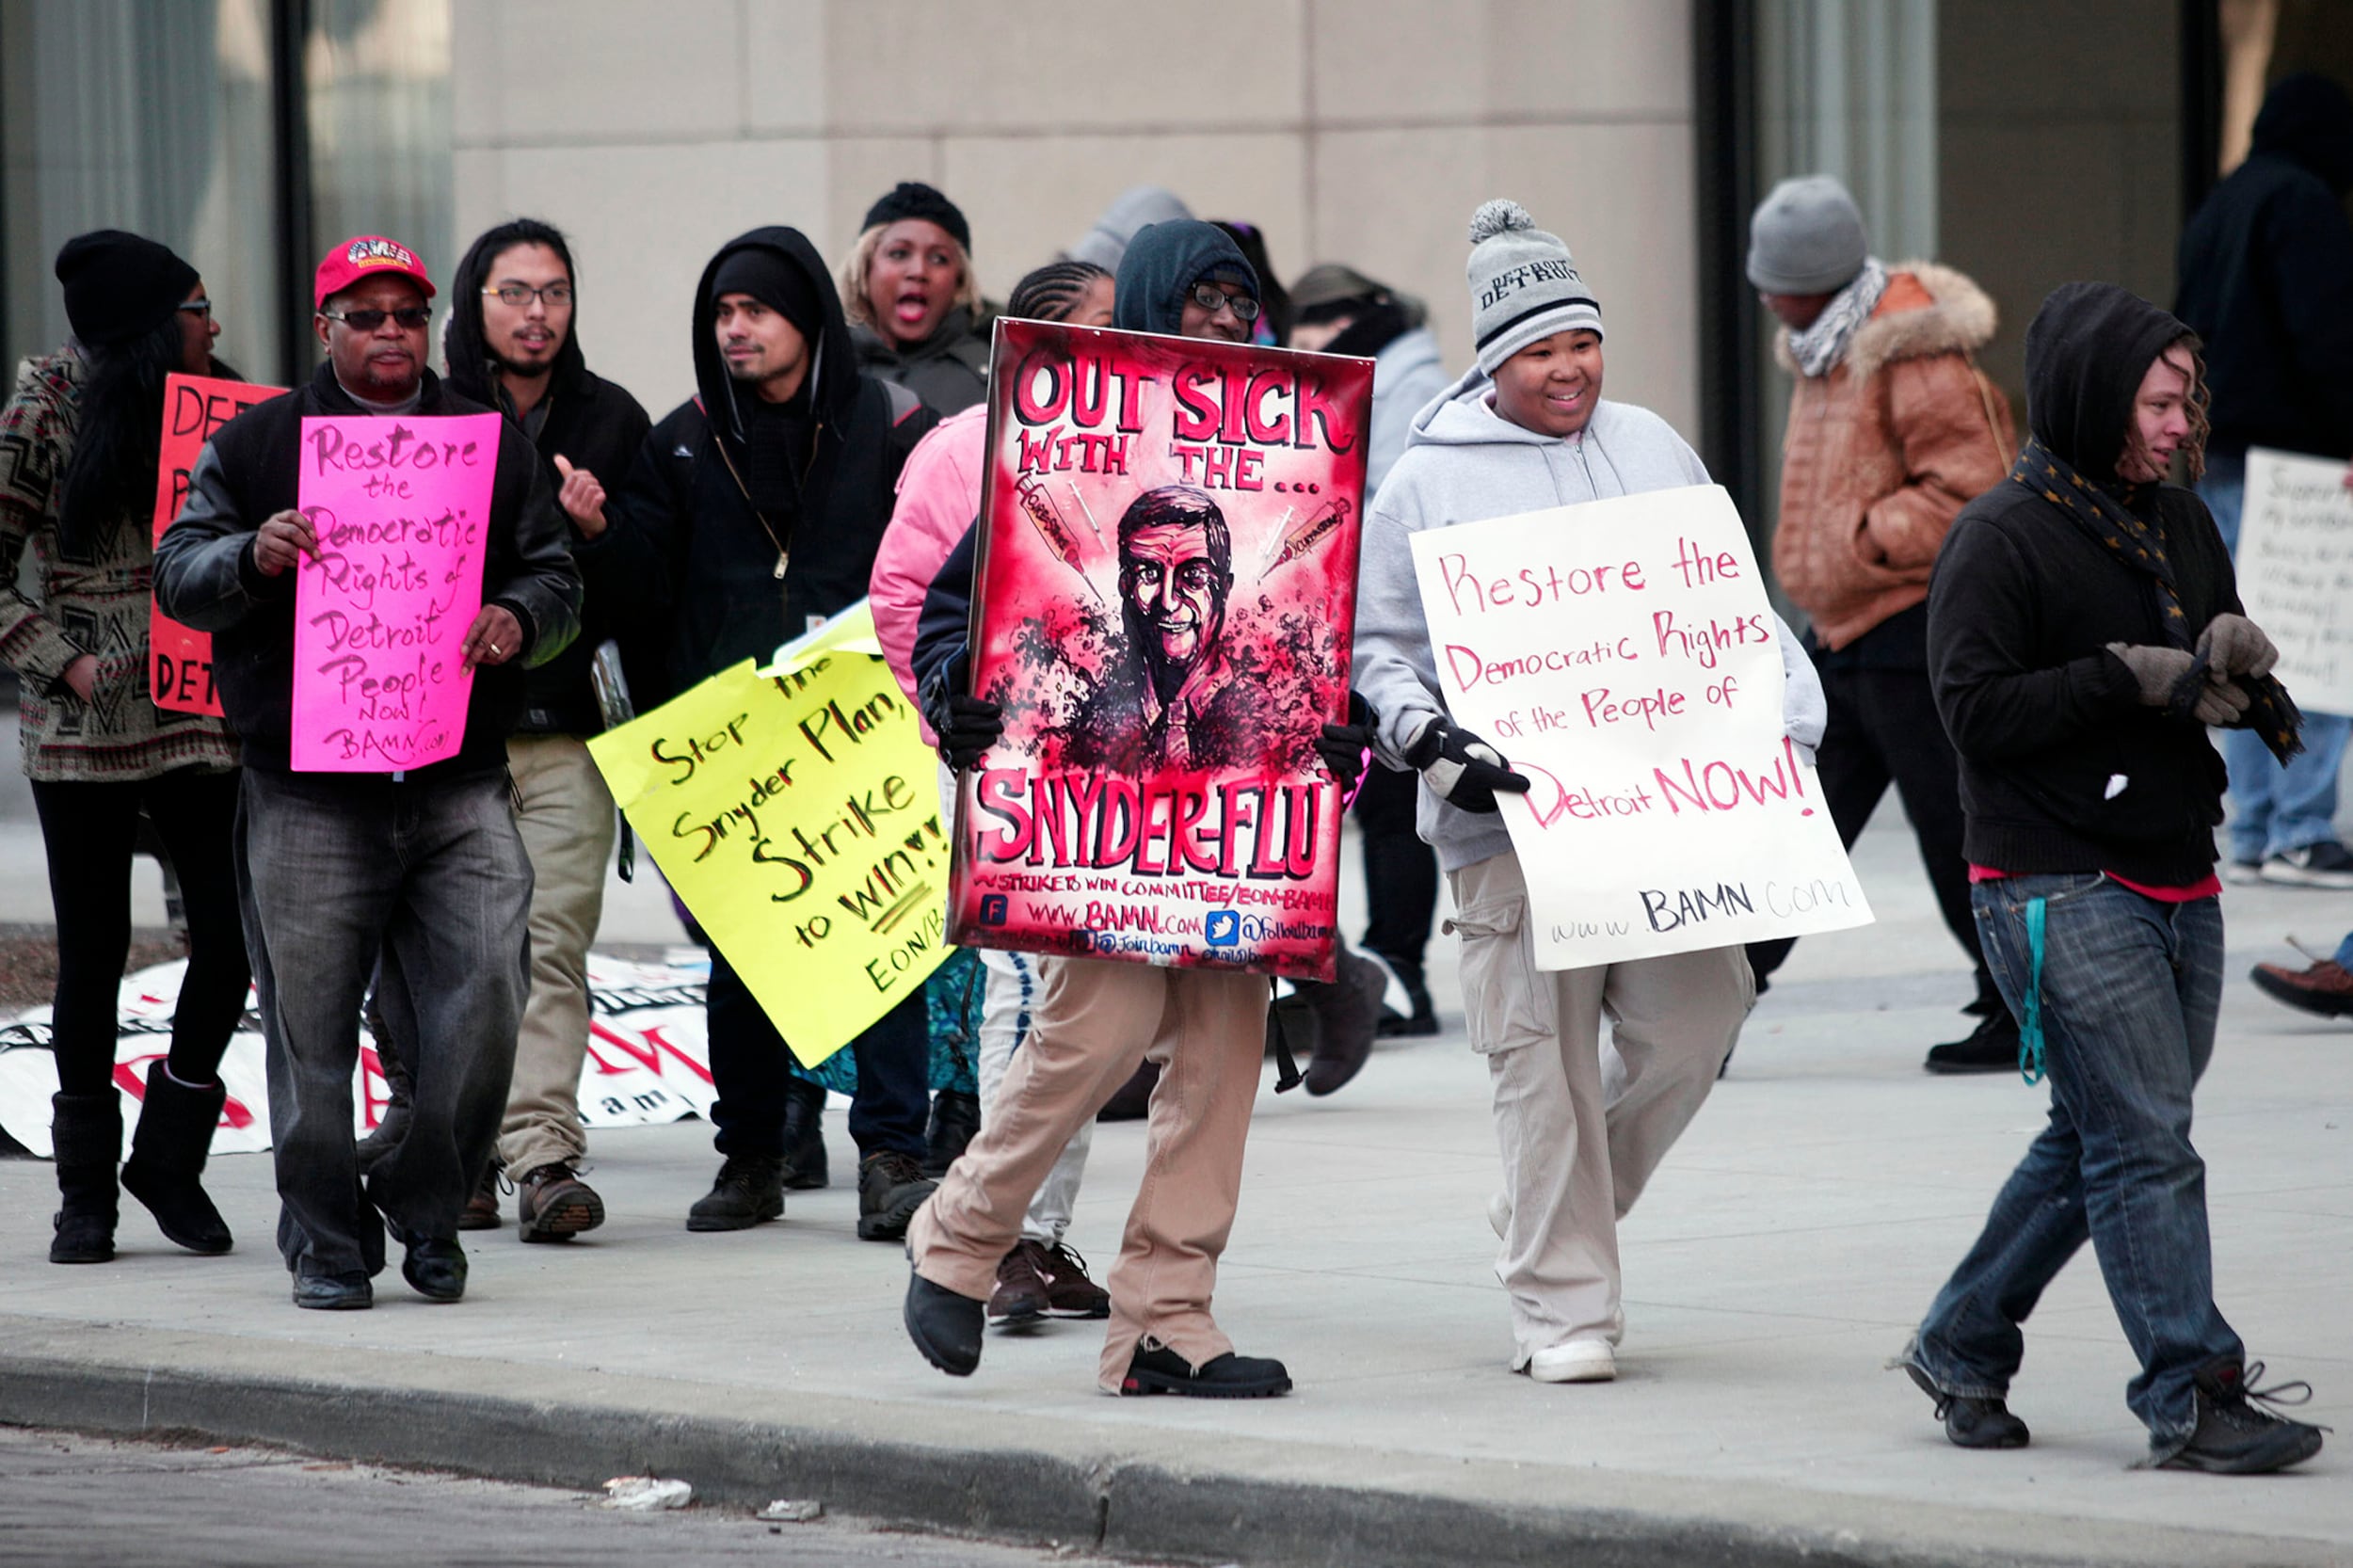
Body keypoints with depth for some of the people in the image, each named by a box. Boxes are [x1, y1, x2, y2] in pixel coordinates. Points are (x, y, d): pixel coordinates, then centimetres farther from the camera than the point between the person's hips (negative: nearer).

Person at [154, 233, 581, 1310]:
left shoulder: (489, 445, 14)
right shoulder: (254, 445, 8)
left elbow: (555, 576, 15)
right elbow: (177, 575, 4)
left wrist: (518, 620, -8)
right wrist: (251, 556, -18)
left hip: (460, 789, 1)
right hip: (307, 802, -1)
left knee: (484, 1001, -8)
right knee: (312, 1024, 1)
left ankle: (425, 1203, 13)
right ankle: (327, 1241, 13)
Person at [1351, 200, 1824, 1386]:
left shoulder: (1651, 449, 15)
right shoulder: (1431, 478, 3)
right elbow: (1376, 643, 5)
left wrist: (1785, 712, 8)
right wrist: (1428, 738, -12)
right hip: (1508, 814, -4)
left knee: (1694, 1019, -3)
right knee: (1545, 1059, -4)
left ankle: (1558, 1222, 20)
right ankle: (1561, 1306, 4)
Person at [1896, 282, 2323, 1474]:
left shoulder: (2180, 526, 13)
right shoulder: (2001, 537, -9)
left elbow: (2238, 690, 20)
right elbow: (1976, 706, -15)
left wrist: (2236, 662, -4)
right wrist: (2129, 679, -19)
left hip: (2178, 884, 8)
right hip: (2058, 891, -8)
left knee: (2096, 1141, 13)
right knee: (2145, 1142, -11)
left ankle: (1961, 1348, 27)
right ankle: (2191, 1398, -10)